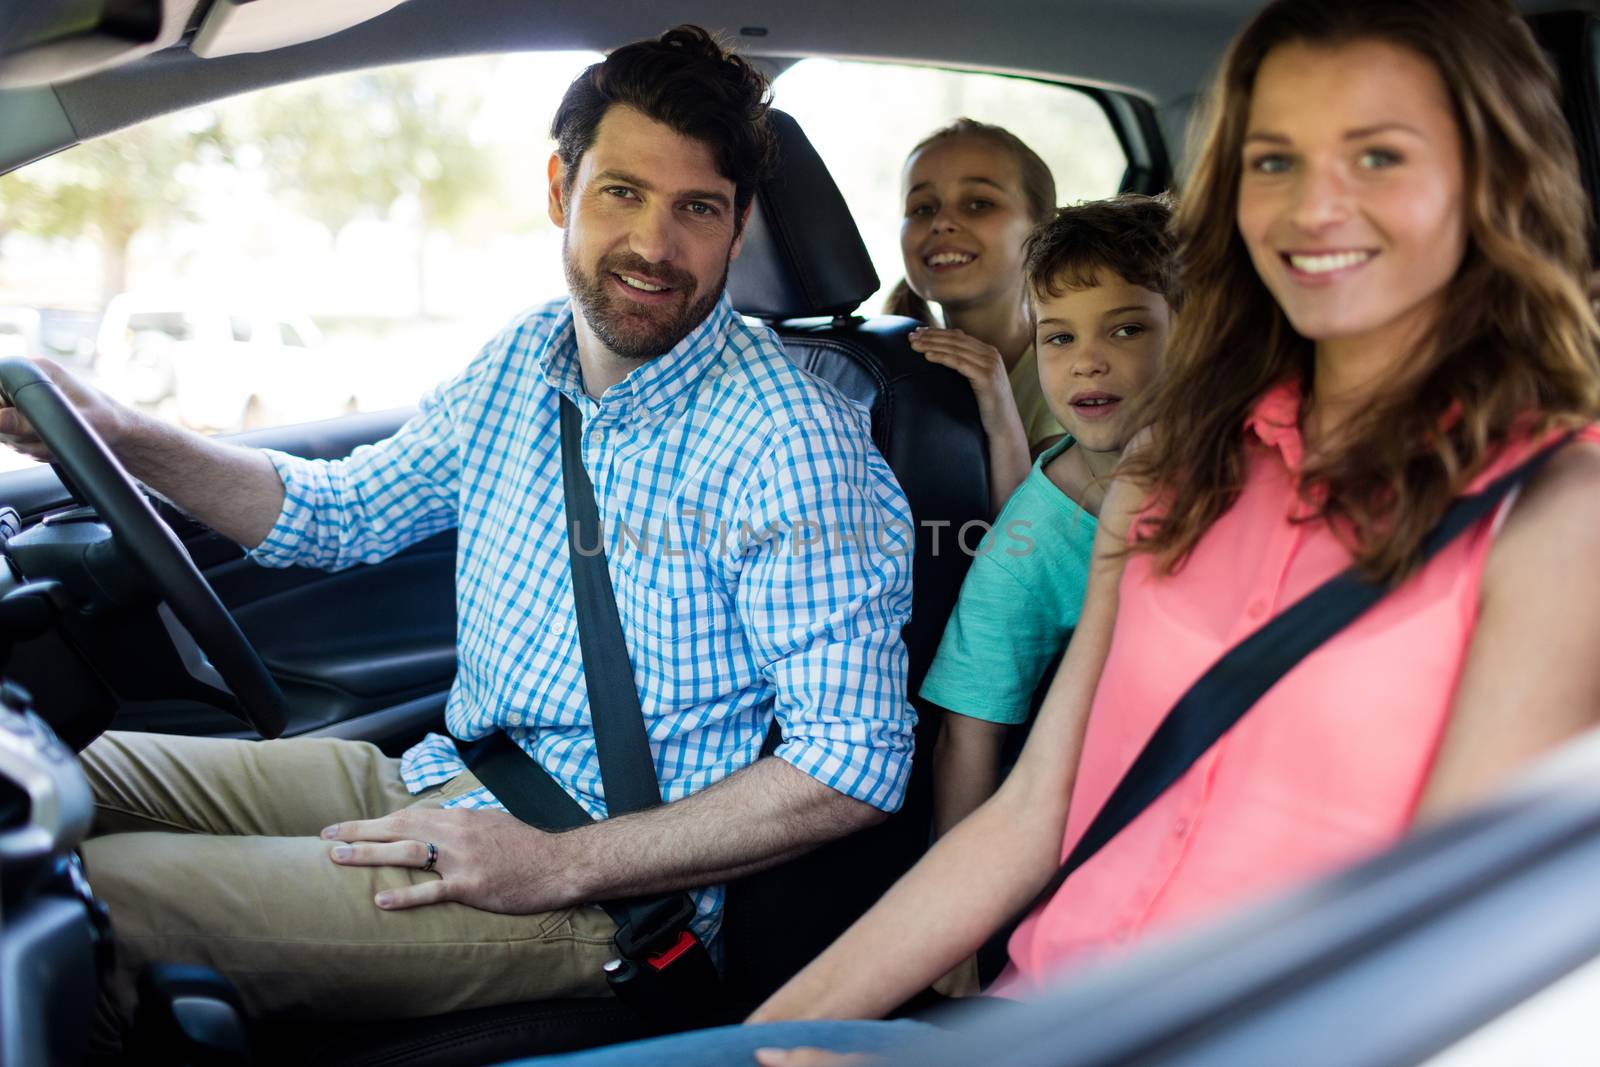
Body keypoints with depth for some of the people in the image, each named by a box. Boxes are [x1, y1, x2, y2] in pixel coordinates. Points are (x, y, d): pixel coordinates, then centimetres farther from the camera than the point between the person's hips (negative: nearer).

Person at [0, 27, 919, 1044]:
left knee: (86, 905, -16)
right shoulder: (520, 363, 4)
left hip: (601, 889, -7)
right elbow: (342, 511, 17)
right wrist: (126, 438, 2)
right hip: (440, 782, 8)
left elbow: (856, 761, -22)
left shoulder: (791, 444, -20)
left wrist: (560, 865, -25)